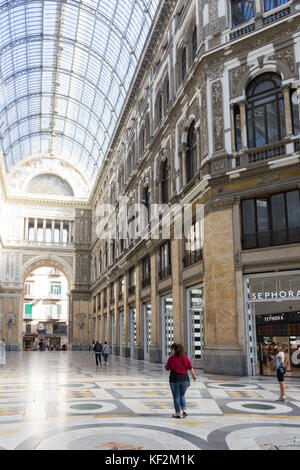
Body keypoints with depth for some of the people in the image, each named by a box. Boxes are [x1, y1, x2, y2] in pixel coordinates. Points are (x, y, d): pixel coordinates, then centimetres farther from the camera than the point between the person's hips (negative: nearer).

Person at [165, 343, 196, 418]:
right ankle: (184, 410, 5)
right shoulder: (185, 357, 0)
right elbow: (190, 368, 4)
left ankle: (177, 413, 13)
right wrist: (193, 375, 18)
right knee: (182, 395, 19)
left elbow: (167, 368, -1)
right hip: (184, 379, 4)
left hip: (174, 380, -4)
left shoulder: (171, 358, -11)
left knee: (176, 397, 8)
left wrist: (166, 365, 20)